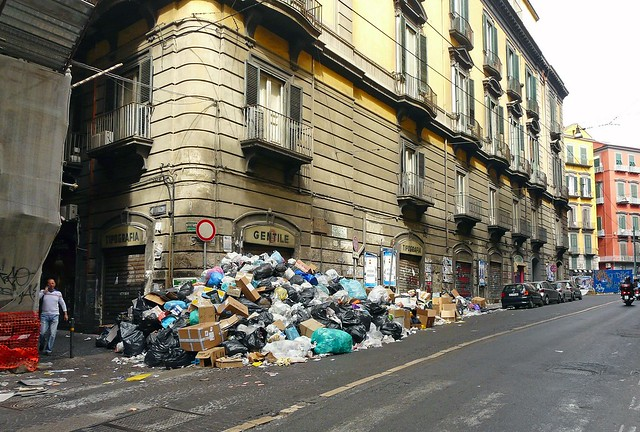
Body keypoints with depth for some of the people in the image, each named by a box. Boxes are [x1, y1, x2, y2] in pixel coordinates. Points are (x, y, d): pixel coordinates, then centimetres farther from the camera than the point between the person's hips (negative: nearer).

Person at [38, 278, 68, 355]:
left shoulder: (58, 293, 7)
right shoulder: (43, 292, 3)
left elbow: (62, 303, 15)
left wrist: (65, 314, 12)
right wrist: (44, 291, -14)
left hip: (54, 315, 1)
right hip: (44, 315, -1)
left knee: (52, 334, -4)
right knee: (42, 333, -3)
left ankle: (48, 350, 5)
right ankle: (42, 344, 28)